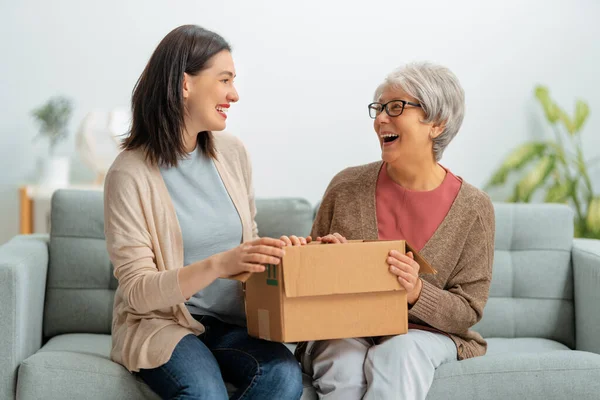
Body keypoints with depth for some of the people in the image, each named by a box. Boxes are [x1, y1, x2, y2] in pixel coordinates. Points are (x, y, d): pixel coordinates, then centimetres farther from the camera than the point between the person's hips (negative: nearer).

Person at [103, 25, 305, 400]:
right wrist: (219, 264, -29)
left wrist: (277, 249, -6)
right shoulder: (131, 174, -12)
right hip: (161, 323, -5)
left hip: (232, 321, 5)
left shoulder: (232, 153, 5)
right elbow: (137, 291, -15)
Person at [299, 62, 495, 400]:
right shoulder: (347, 188, 0)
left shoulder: (472, 208, -5)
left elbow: (468, 309, -3)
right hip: (342, 329, 1)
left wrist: (416, 294, -22)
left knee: (400, 353, -35)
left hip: (425, 332, 0)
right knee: (344, 364, -33)